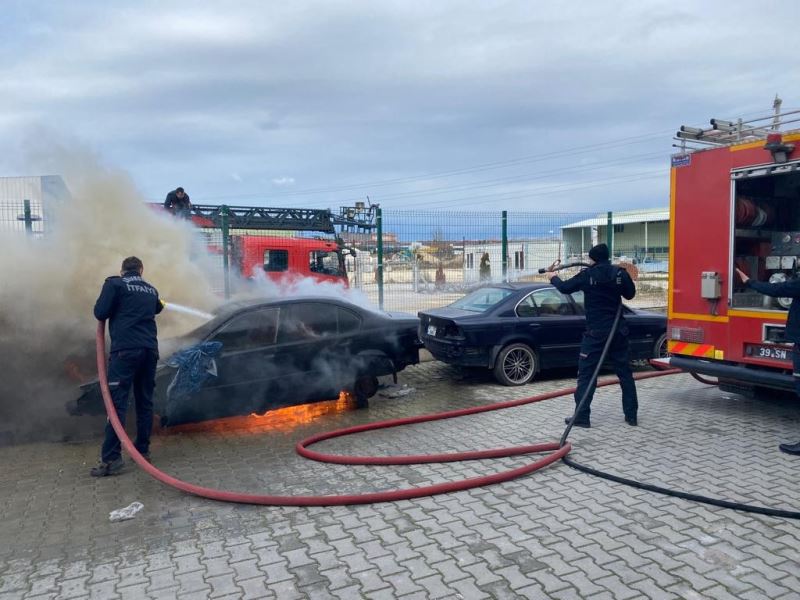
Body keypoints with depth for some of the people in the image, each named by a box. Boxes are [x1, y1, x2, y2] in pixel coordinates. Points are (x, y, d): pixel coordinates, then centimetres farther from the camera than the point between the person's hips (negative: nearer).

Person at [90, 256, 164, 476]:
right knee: (145, 401, 12)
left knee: (117, 402, -7)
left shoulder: (114, 284, 2)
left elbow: (100, 313, -5)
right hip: (150, 349, 5)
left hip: (126, 349, -5)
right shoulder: (151, 289, 17)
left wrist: (117, 310, 15)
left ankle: (111, 459, -11)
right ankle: (143, 450, 17)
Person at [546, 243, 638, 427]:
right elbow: (630, 294, 14)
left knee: (586, 374, 3)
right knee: (625, 372, 12)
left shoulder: (587, 275, -9)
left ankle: (581, 416, 2)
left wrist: (553, 277, 23)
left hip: (595, 332, -3)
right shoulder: (620, 273, -2)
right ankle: (632, 415, 17)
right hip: (618, 331, 4)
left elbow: (565, 287, 4)